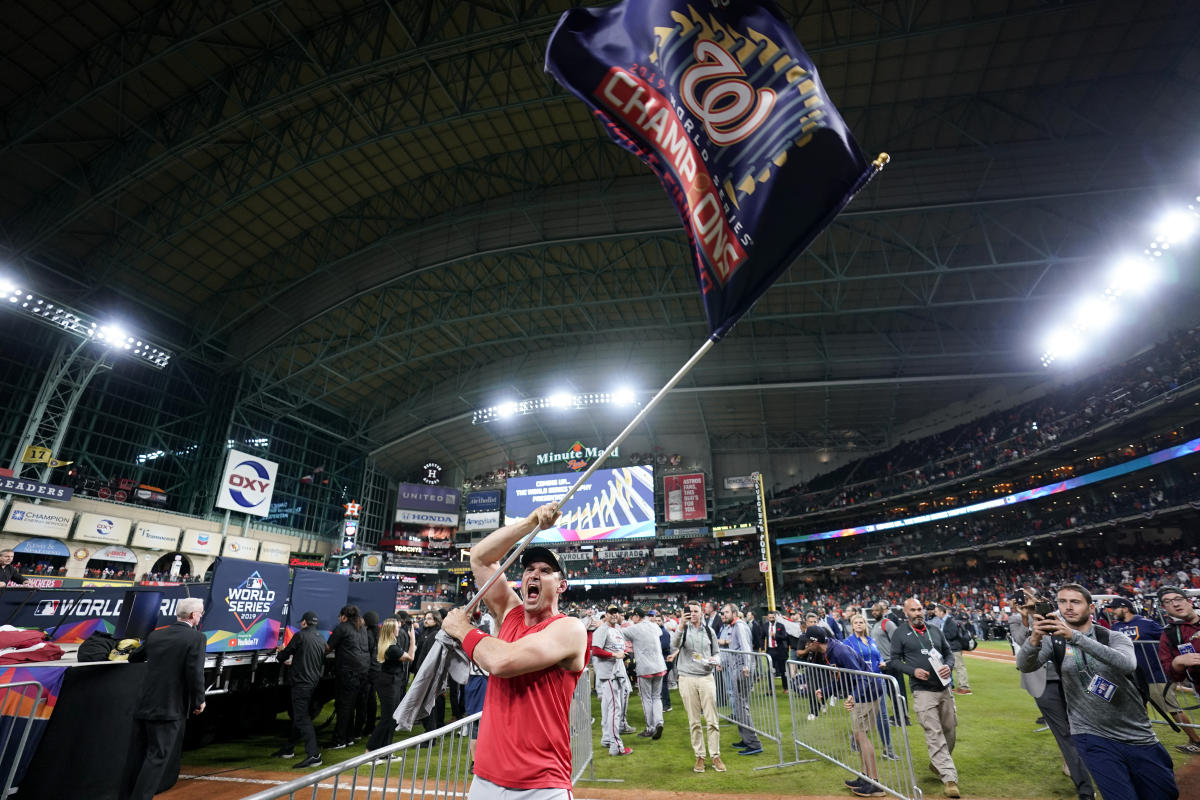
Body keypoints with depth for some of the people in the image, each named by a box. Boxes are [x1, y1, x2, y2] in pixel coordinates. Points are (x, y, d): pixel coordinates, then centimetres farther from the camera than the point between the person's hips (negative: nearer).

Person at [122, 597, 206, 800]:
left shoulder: (156, 635, 5)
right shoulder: (196, 638, -13)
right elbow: (195, 673, -20)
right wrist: (199, 701, -4)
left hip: (143, 707, 6)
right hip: (170, 709, -6)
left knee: (137, 756, 17)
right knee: (157, 757, 2)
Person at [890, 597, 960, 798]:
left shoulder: (934, 630, 10)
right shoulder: (900, 633, -3)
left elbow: (948, 652, 15)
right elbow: (895, 659, -3)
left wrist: (948, 666, -6)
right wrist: (913, 671, -18)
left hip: (944, 688, 5)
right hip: (922, 691, -5)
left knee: (950, 730, 14)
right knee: (935, 734, -8)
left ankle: (937, 764, 36)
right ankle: (949, 778, -2)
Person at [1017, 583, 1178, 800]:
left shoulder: (1114, 637, -3)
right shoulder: (1053, 640, -3)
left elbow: (1127, 664, -26)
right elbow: (1025, 666, -20)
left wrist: (1075, 636, -38)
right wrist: (1035, 638, -41)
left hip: (1138, 736, 2)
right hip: (1093, 738, -2)